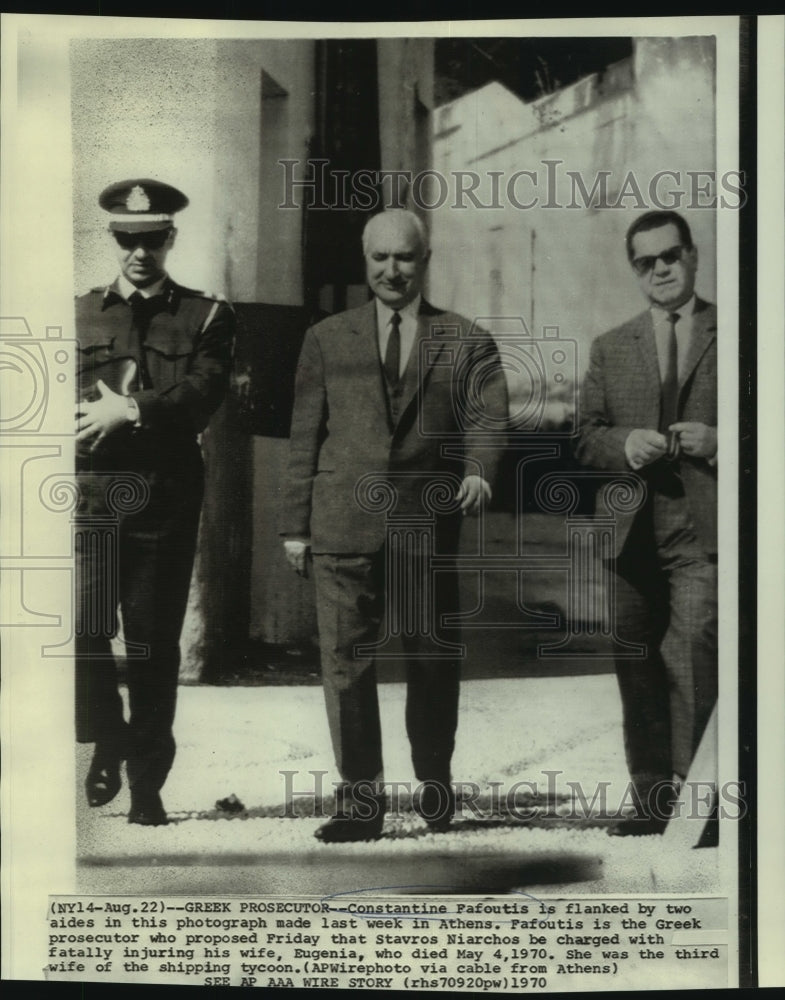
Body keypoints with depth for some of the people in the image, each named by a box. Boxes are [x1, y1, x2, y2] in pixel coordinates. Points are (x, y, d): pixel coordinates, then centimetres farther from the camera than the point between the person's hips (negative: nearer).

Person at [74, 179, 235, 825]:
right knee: (83, 627, -9)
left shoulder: (207, 316, 10)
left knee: (154, 642, 3)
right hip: (90, 497, 1)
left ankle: (147, 783, 14)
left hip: (167, 499, -1)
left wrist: (129, 410, -15)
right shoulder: (78, 316, 17)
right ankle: (108, 742, 17)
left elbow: (201, 396, -5)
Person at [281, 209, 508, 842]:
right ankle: (361, 800, 6)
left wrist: (480, 470, -24)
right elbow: (305, 436, 11)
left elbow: (487, 416, -2)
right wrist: (296, 524, 6)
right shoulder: (327, 339, 14)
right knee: (346, 661, -3)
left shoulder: (468, 344, 10)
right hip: (344, 527, 1)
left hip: (428, 526, 0)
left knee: (433, 662, 10)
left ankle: (435, 783, 30)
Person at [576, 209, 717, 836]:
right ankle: (653, 802, 22)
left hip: (706, 532, -4)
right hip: (633, 533, 4)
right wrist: (625, 446, -8)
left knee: (690, 660, -16)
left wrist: (717, 441, -12)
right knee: (638, 673, 9)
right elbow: (586, 437, 13)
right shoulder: (611, 349, 16)